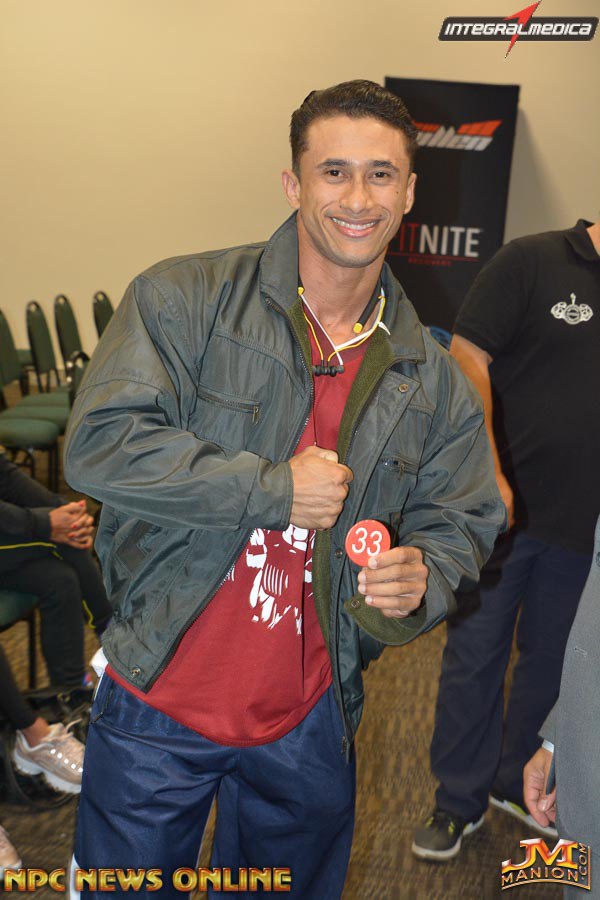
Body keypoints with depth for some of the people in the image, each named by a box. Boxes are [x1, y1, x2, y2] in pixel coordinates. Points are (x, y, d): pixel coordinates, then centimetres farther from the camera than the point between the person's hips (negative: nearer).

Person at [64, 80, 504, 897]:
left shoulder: (432, 379, 1)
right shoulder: (183, 299, -11)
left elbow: (462, 521, 6)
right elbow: (100, 443, -20)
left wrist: (421, 577, -17)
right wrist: (273, 488, -21)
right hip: (157, 710, -3)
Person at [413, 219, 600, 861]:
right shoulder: (532, 262, -5)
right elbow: (467, 362, -10)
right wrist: (487, 476, -16)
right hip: (502, 508, -4)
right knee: (474, 654, 8)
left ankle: (517, 783, 38)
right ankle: (459, 800, 25)